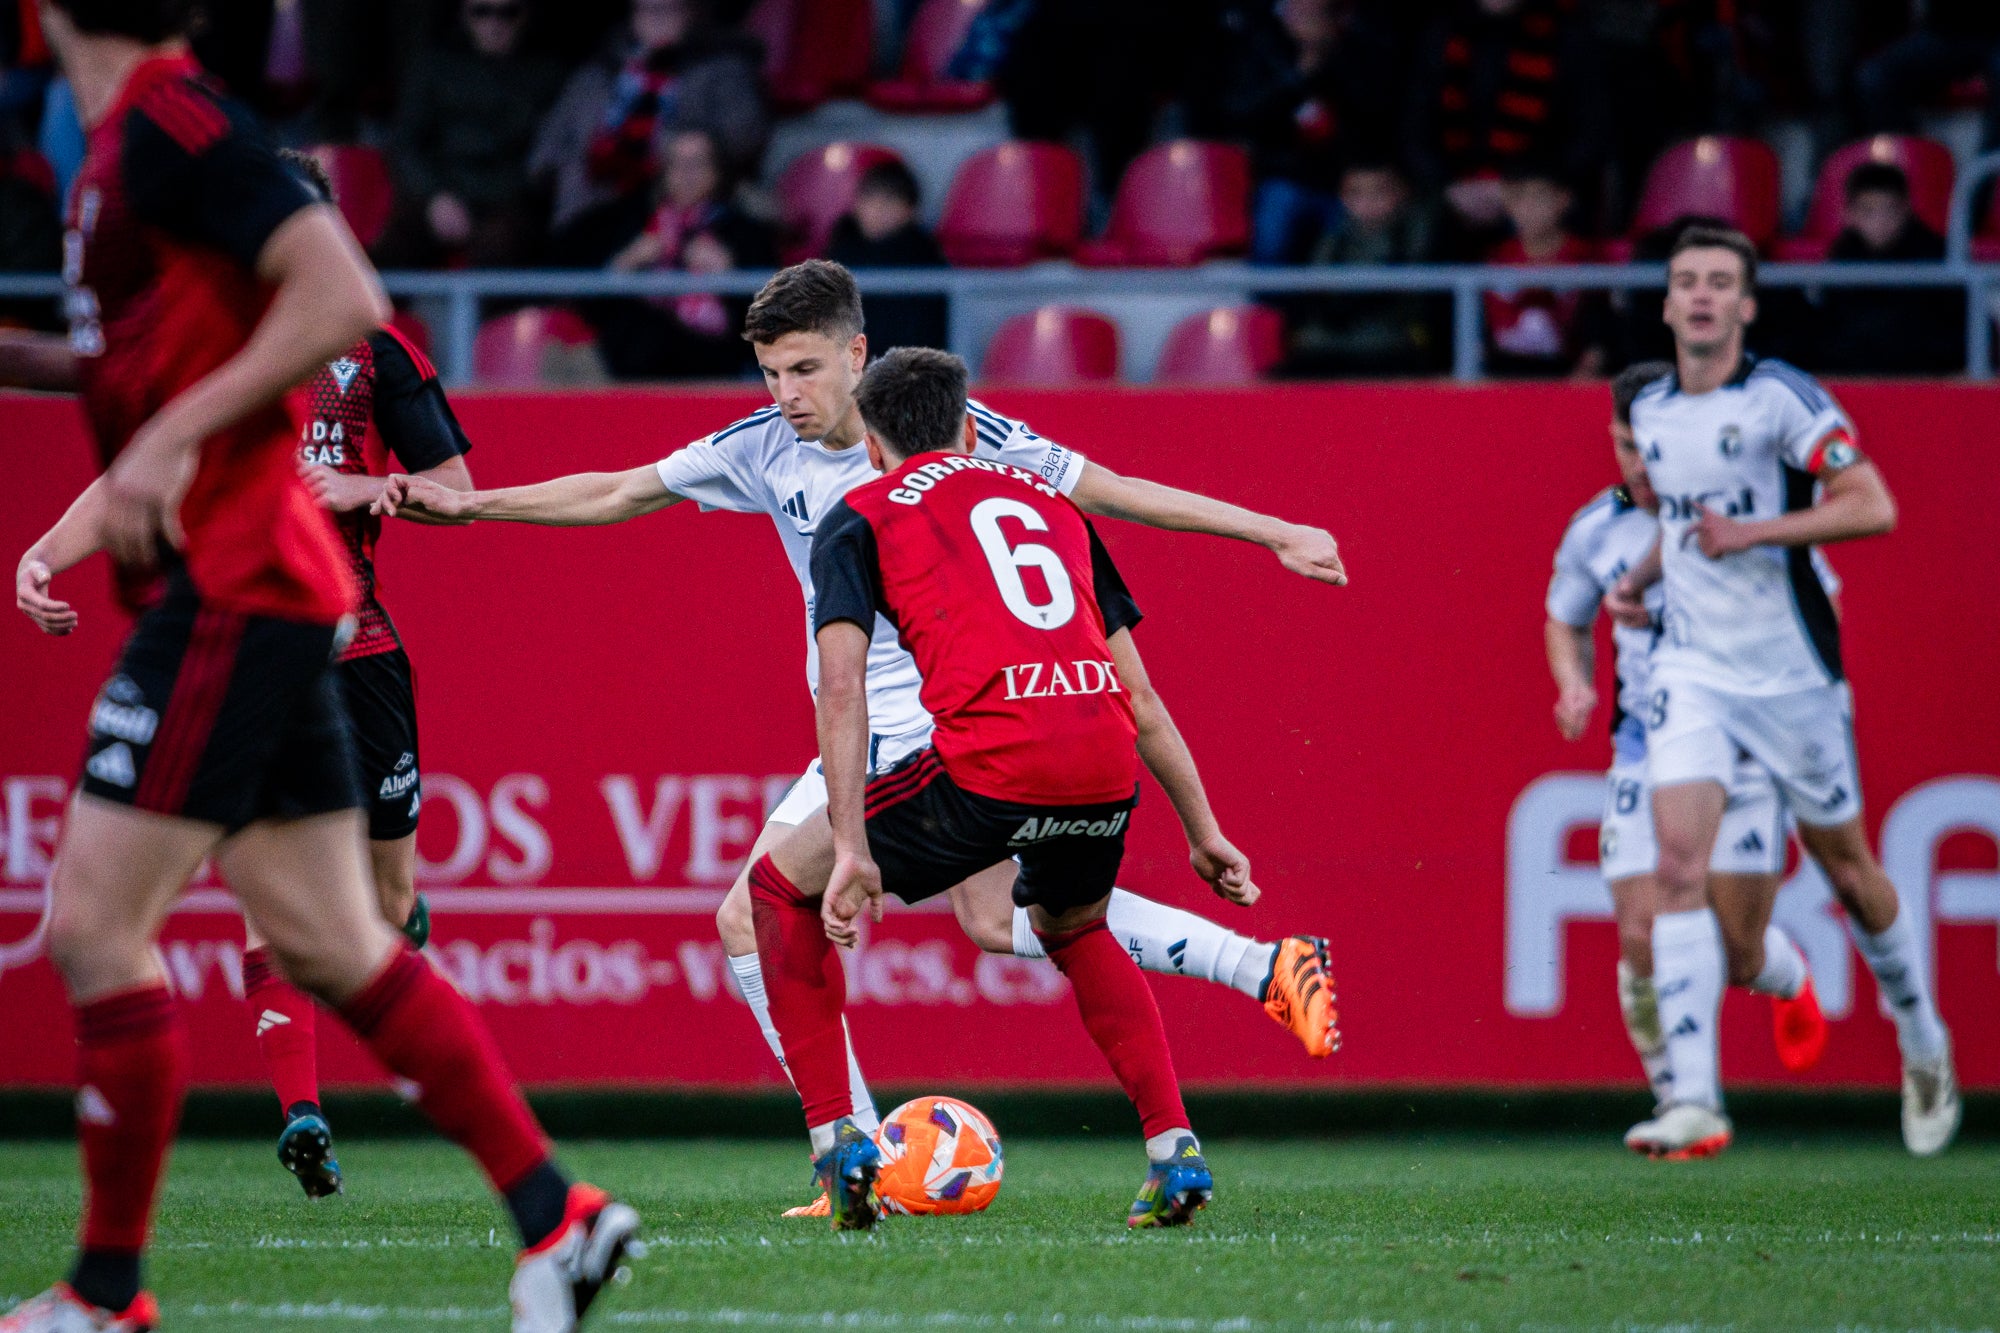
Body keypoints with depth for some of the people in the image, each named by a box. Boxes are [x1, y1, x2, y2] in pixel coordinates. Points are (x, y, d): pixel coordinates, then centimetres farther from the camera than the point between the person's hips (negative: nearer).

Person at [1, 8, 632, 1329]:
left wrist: (173, 436, -22)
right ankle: (556, 1217, 8)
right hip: (230, 586, 10)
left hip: (229, 585, -10)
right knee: (331, 945, 8)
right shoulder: (127, 138, 14)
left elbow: (343, 297, -21)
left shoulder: (173, 121, -14)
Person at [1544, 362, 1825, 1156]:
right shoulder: (1596, 532, 0)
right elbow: (1566, 622, 18)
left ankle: (1788, 979, 34)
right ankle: (1680, 1108, 9)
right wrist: (1574, 683, -3)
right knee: (1642, 940, -10)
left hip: (1744, 752, -2)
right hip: (1645, 755, 2)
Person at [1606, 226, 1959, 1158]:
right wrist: (1641, 577, 12)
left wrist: (1750, 533, -23)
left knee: (1845, 869, 10)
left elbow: (1873, 507, -18)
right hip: (1693, 665, 4)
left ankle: (1924, 1047, 35)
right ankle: (1693, 1097, -16)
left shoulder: (1781, 398, -11)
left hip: (1791, 670, -4)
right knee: (1679, 858, -16)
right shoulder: (1650, 410, 8)